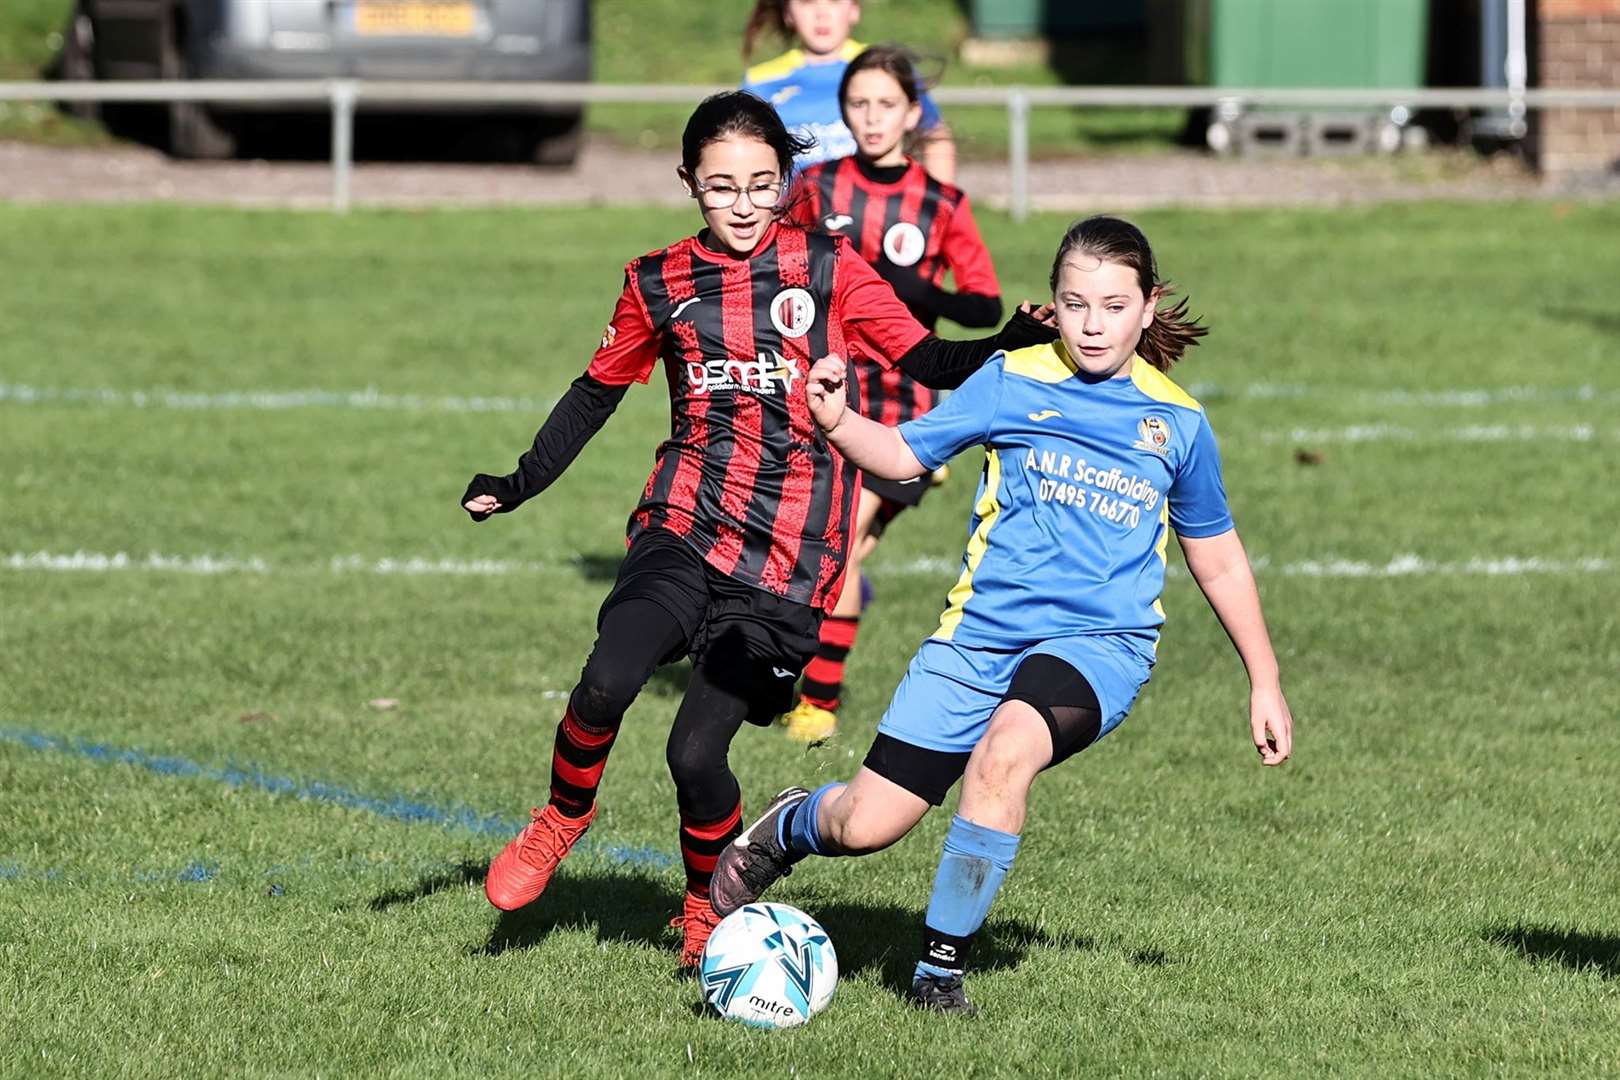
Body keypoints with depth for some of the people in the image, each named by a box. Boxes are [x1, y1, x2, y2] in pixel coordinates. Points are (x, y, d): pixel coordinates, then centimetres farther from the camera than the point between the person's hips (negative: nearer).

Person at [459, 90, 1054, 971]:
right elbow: (600, 388, 21)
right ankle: (563, 819, 7)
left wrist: (1013, 342, -16)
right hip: (683, 526, 2)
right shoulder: (660, 283, 9)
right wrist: (520, 484, 14)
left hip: (787, 559, -2)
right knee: (606, 684, -25)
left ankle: (708, 906, 21)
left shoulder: (828, 270, 4)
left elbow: (927, 362, 2)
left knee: (695, 752, -10)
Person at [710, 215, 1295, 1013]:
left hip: (1100, 641, -1)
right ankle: (788, 827, 34)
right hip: (981, 633, 1)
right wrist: (836, 421, -19)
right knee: (866, 827, -5)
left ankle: (942, 965, -19)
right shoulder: (1014, 381, 2)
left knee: (1007, 747, -34)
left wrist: (1265, 684, 16)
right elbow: (904, 454, 2)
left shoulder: (1177, 424, 6)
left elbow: (1218, 562, 16)